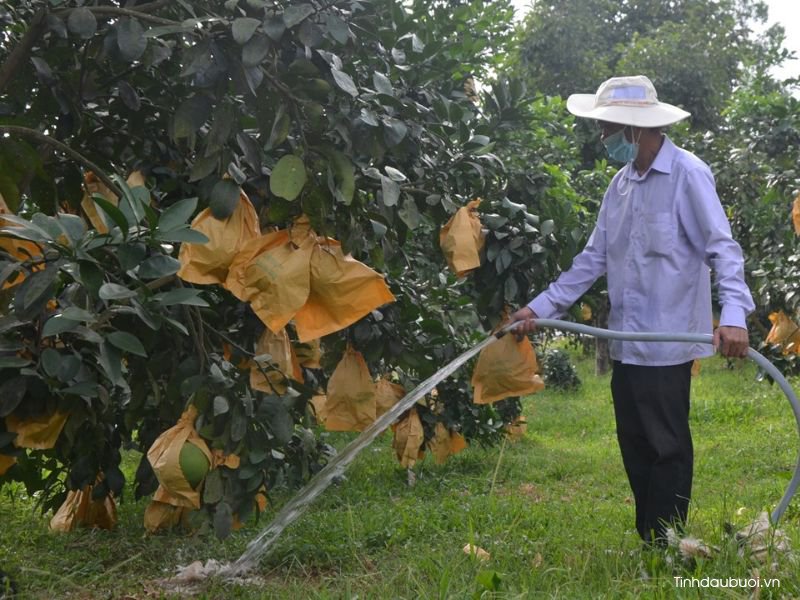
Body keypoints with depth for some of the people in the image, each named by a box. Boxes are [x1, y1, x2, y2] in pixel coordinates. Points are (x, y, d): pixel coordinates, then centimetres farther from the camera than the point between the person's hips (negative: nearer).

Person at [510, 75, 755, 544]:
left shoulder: (687, 174, -10)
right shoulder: (622, 183, 14)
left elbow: (722, 247, -15)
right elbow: (595, 257, 17)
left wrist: (734, 313, -30)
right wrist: (541, 307, 13)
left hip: (668, 342, -8)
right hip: (626, 342, 8)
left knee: (667, 447, 0)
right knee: (635, 446, 11)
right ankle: (648, 543, 21)